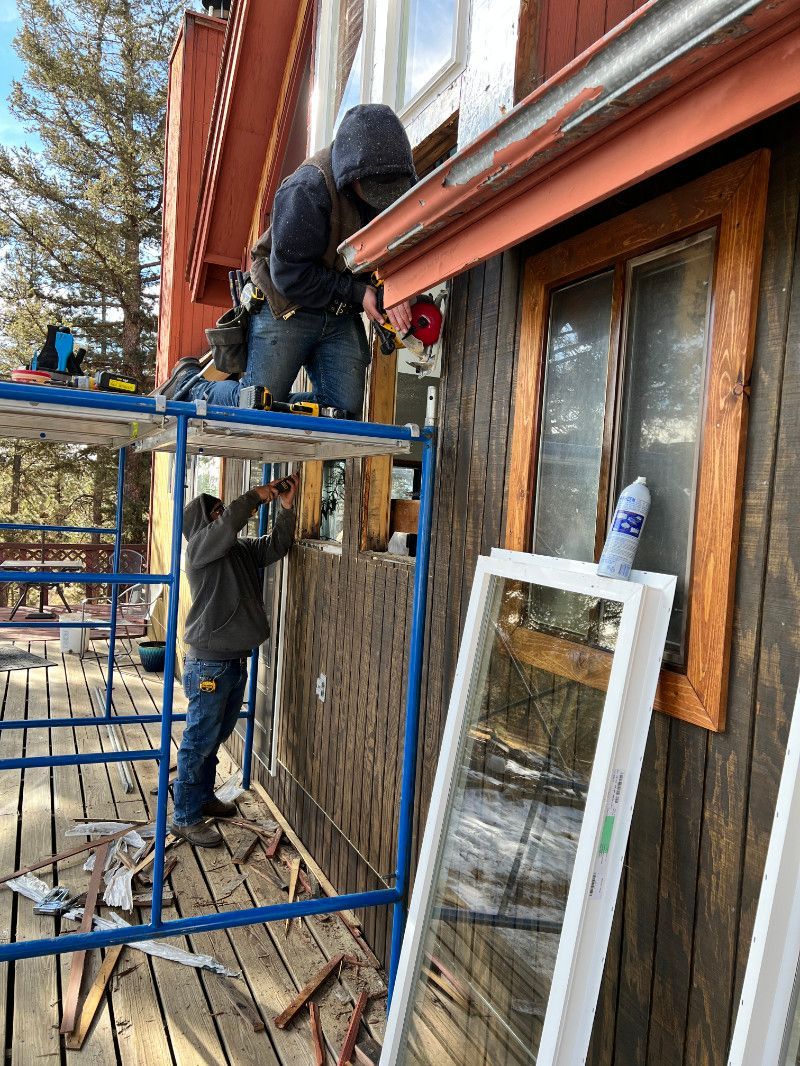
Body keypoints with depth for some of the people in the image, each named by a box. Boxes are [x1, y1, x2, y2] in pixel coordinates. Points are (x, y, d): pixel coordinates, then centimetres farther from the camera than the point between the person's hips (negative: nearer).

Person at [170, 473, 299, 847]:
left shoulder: (241, 548, 11)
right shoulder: (199, 545, -12)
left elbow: (275, 546, 6)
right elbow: (230, 523, -27)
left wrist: (286, 506, -4)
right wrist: (257, 495, -15)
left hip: (236, 660, 8)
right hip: (208, 664, -8)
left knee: (216, 737, 21)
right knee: (198, 741, 1)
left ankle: (204, 797, 37)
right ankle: (185, 817, 11)